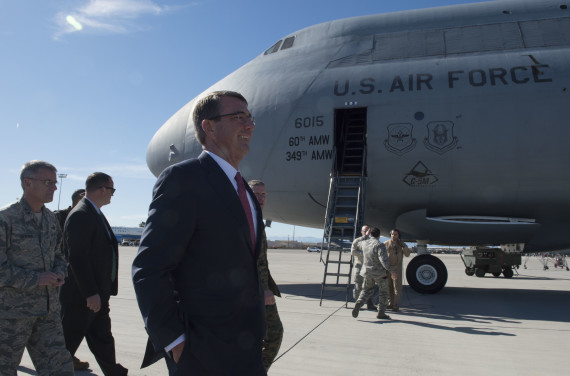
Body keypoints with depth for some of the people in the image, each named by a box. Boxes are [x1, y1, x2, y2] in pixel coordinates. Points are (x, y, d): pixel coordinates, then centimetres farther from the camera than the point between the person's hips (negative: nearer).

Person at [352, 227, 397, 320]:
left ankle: (359, 303, -7)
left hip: (367, 271, 5)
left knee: (366, 290, 18)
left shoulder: (365, 244, 0)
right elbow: (384, 260, -27)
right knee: (383, 292, 14)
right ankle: (381, 313, 17)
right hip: (380, 273, -5)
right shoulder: (379, 245, -20)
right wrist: (392, 271, -17)